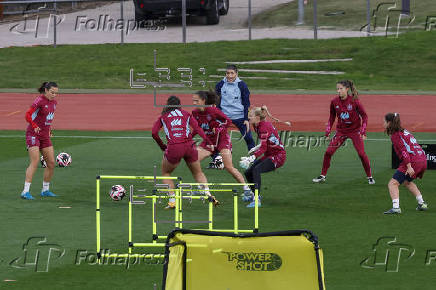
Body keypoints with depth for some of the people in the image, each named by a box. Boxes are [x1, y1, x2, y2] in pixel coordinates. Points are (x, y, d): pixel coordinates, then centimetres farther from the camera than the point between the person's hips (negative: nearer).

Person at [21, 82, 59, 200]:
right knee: (35, 162, -17)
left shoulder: (54, 102, 9)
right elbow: (28, 115, -17)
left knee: (51, 163, 4)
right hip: (33, 134, -8)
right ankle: (25, 191, -18)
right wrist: (35, 127, -25)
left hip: (45, 136, 8)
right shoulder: (39, 101, -15)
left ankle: (45, 190, 18)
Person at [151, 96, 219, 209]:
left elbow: (154, 132, 5)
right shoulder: (186, 114, 18)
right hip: (189, 146, 1)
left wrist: (162, 146, 15)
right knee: (198, 173, 20)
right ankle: (207, 192, -3)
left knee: (165, 173, 21)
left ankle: (172, 200, 7)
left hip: (173, 148, -1)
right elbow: (197, 128, 3)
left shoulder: (163, 117, 17)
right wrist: (208, 141, -1)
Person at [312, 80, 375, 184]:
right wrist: (327, 131, 4)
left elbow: (364, 116, -8)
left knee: (362, 154, -10)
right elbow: (332, 117, 8)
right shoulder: (334, 102, -7)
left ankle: (370, 177, 7)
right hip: (341, 131, 3)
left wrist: (363, 131, -14)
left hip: (355, 130, -3)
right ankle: (323, 176, 13)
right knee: (328, 152, -3)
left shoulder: (354, 101, -16)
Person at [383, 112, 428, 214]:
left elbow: (404, 150, -16)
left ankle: (396, 207, -27)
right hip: (423, 160, 9)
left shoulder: (395, 135, -4)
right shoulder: (404, 131, 23)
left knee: (393, 183, -10)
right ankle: (422, 204, 27)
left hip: (413, 161, -9)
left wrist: (409, 166, -24)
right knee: (407, 182, 32)